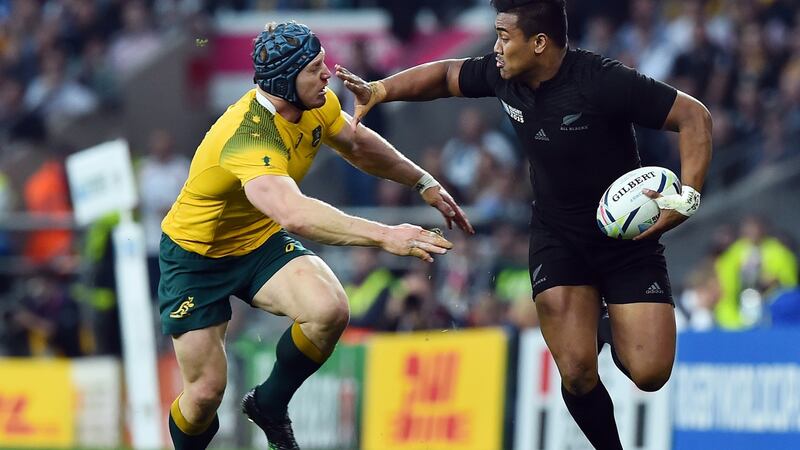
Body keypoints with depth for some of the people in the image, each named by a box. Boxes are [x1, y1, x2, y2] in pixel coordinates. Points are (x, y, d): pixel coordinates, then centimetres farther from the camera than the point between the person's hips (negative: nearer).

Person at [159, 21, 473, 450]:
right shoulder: (249, 136, -37)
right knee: (205, 393, -8)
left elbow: (358, 144, 13)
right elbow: (296, 216, -52)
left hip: (261, 242, 6)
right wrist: (384, 236, -56)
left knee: (330, 310, -23)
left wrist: (425, 183, 13)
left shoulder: (317, 105, -12)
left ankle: (269, 405, 3)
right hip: (196, 254, -6)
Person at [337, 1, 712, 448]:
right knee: (576, 374, -15)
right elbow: (446, 75, 14)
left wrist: (686, 200, -30)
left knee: (649, 373, -13)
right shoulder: (504, 77, -8)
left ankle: (614, 333, 23)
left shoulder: (603, 81, -25)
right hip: (558, 236, 3)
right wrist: (381, 90, 2)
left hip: (628, 237, -3)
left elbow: (695, 116, -22)